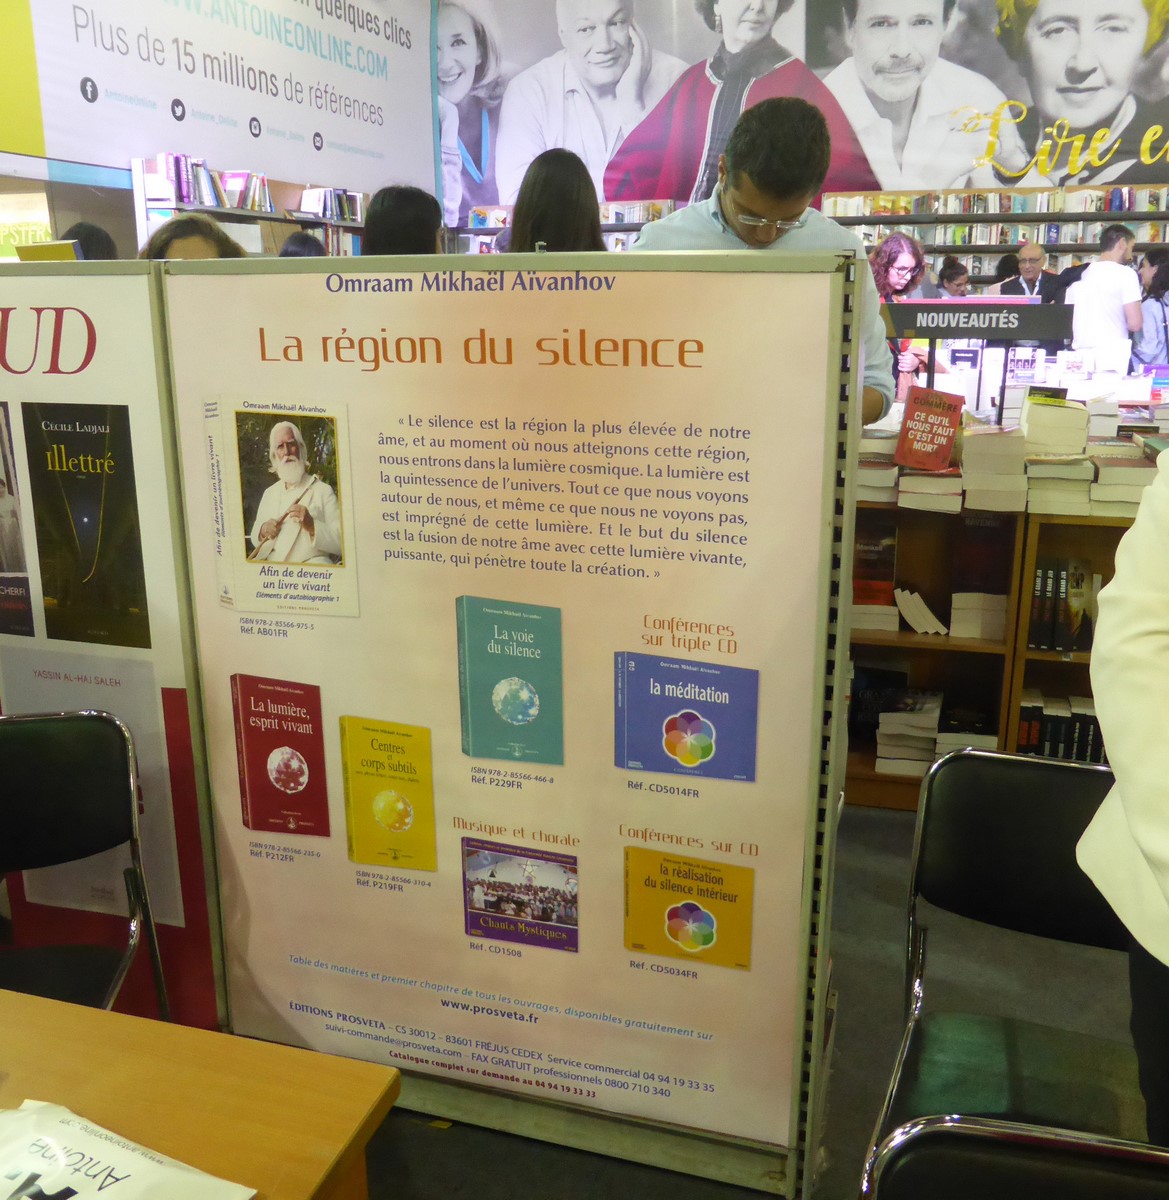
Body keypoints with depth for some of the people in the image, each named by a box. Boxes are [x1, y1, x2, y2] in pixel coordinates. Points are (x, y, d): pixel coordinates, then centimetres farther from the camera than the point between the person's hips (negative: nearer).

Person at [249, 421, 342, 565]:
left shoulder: (323, 491, 6)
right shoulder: (269, 493, 22)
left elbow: (342, 541, -3)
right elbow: (255, 539, 25)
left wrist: (312, 525, -19)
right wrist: (262, 531, 2)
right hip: (269, 566, 4)